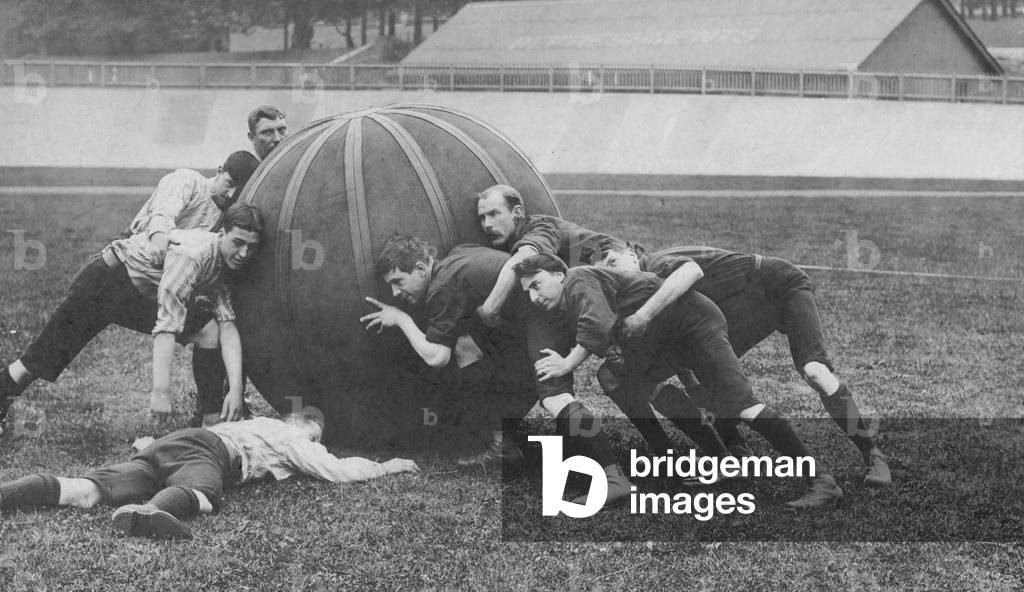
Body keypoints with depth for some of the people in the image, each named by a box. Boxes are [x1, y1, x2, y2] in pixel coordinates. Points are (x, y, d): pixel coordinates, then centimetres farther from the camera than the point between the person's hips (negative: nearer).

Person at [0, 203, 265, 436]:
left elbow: (228, 326, -12)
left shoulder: (223, 263, -6)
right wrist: (160, 393, -41)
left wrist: (235, 388, -25)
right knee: (44, 356, -9)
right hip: (105, 279, -7)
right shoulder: (193, 254, -32)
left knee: (211, 333, -7)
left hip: (140, 296, 7)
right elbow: (166, 326, -36)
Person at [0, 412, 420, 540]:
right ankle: (147, 511, -76)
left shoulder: (263, 424, 41)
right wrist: (387, 467, 31)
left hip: (167, 444, 8)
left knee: (87, 493, -16)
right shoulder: (292, 439, 21)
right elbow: (339, 471, 15)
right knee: (200, 494, -41)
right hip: (204, 450, -7)